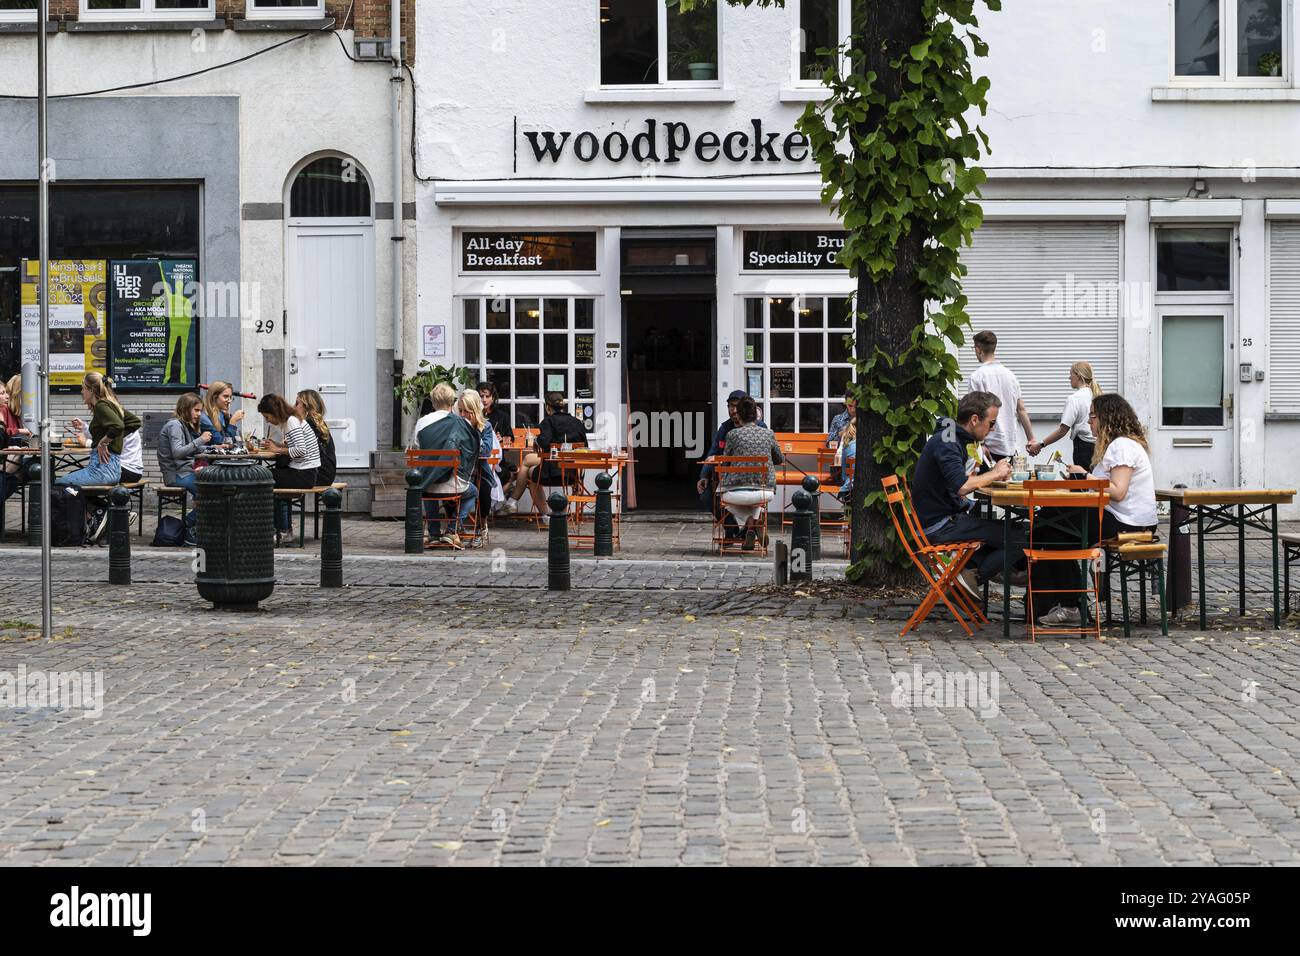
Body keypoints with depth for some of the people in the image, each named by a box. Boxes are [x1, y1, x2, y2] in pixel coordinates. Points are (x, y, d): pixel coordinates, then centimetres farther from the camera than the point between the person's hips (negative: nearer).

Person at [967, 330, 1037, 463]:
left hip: (991, 445, -6)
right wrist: (1031, 439, 15)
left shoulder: (977, 376, -8)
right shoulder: (1010, 375, 13)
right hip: (1010, 446, 7)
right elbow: (1021, 409, 13)